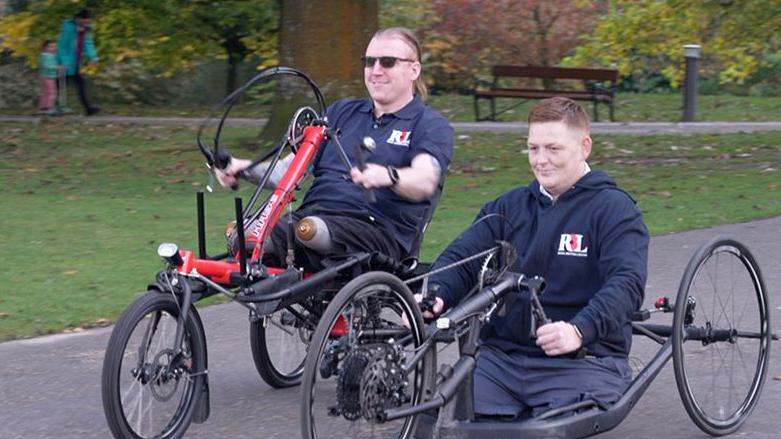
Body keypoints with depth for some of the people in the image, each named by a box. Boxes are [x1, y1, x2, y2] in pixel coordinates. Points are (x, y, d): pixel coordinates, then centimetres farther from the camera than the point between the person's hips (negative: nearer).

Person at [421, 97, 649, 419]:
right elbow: (462, 257, 6)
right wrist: (435, 296, -17)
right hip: (500, 357, 4)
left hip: (582, 359, -4)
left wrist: (579, 330, -32)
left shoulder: (615, 209, 0)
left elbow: (627, 282, -14)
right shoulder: (509, 207, 17)